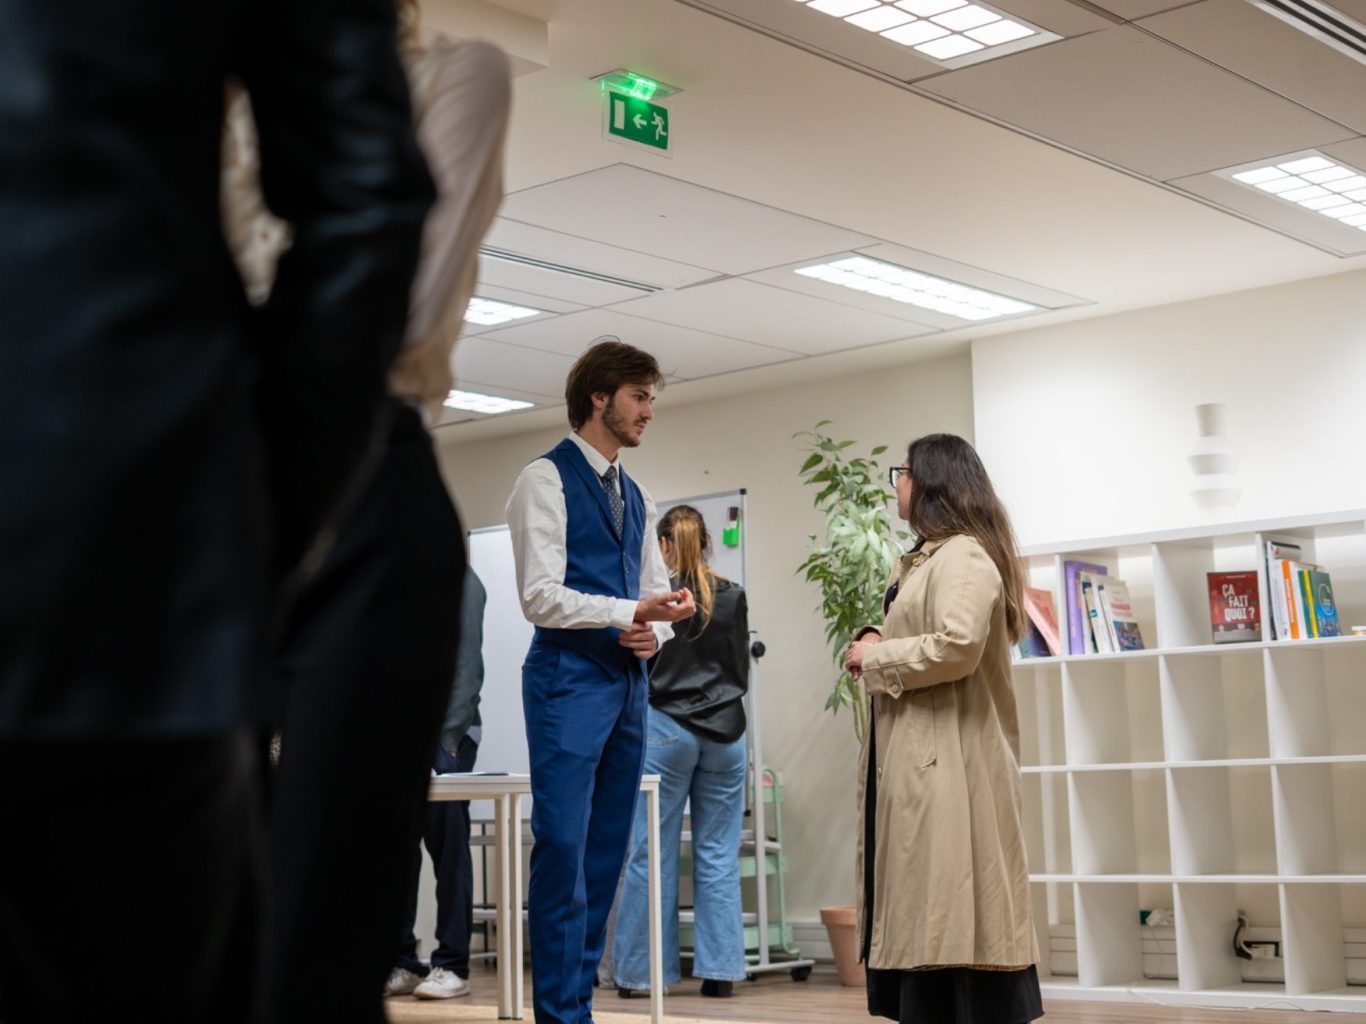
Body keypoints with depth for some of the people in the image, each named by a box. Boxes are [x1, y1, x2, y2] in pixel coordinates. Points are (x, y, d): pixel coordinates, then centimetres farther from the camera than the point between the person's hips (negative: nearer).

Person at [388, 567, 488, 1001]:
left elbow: (468, 666, -10)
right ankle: (400, 961, 11)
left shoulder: (458, 577, -4)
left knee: (447, 845, -2)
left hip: (446, 731, -5)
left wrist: (448, 738, -15)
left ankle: (452, 965, 3)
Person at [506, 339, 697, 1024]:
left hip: (627, 685, 8)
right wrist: (631, 613, -18)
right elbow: (541, 596, -13)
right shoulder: (547, 479, -4)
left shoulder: (634, 496, 19)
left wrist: (654, 631, -1)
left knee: (605, 854, 7)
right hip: (569, 679, -8)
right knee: (563, 848, -10)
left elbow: (654, 592, 21)